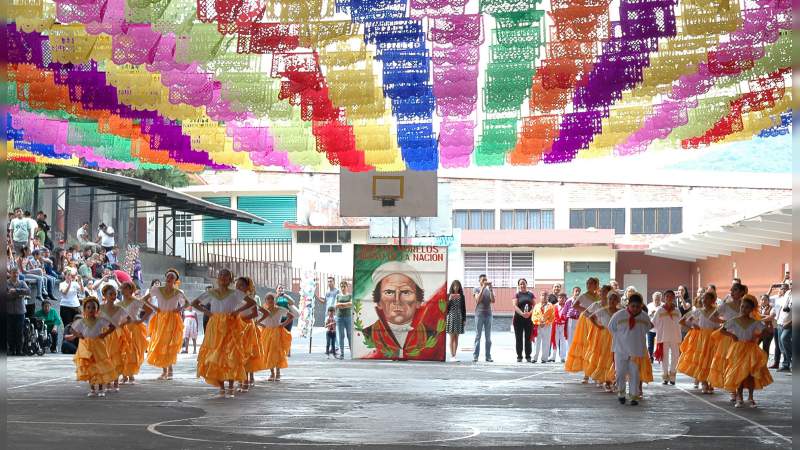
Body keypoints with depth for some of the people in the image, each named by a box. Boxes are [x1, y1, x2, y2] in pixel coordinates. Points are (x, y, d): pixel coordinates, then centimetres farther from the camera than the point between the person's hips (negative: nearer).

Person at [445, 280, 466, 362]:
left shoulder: (461, 296, 7)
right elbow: (445, 307, -2)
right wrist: (449, 299, -16)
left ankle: (454, 356, 8)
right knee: (452, 337, -4)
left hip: (459, 318, 3)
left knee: (456, 338, 5)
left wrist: (464, 319, 7)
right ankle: (452, 356, -3)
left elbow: (464, 308, 10)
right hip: (451, 317, -3)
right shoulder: (448, 295, 0)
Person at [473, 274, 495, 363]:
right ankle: (475, 356, -2)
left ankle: (488, 356, 6)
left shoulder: (489, 290, 11)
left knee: (488, 337, 4)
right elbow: (478, 299, -15)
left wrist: (490, 289, -9)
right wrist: (483, 287, -17)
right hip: (479, 314, -3)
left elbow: (493, 301, -3)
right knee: (478, 336, -3)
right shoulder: (476, 289, 2)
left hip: (488, 314, 3)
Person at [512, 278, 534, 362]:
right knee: (519, 338, 1)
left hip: (529, 318, 1)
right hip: (518, 318, -1)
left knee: (528, 338, 3)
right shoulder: (517, 294, 3)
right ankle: (519, 356, 5)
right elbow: (515, 306, -8)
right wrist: (522, 313, -23)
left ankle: (528, 356, 8)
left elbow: (534, 306, 4)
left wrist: (530, 313, -15)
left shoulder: (531, 294, 9)